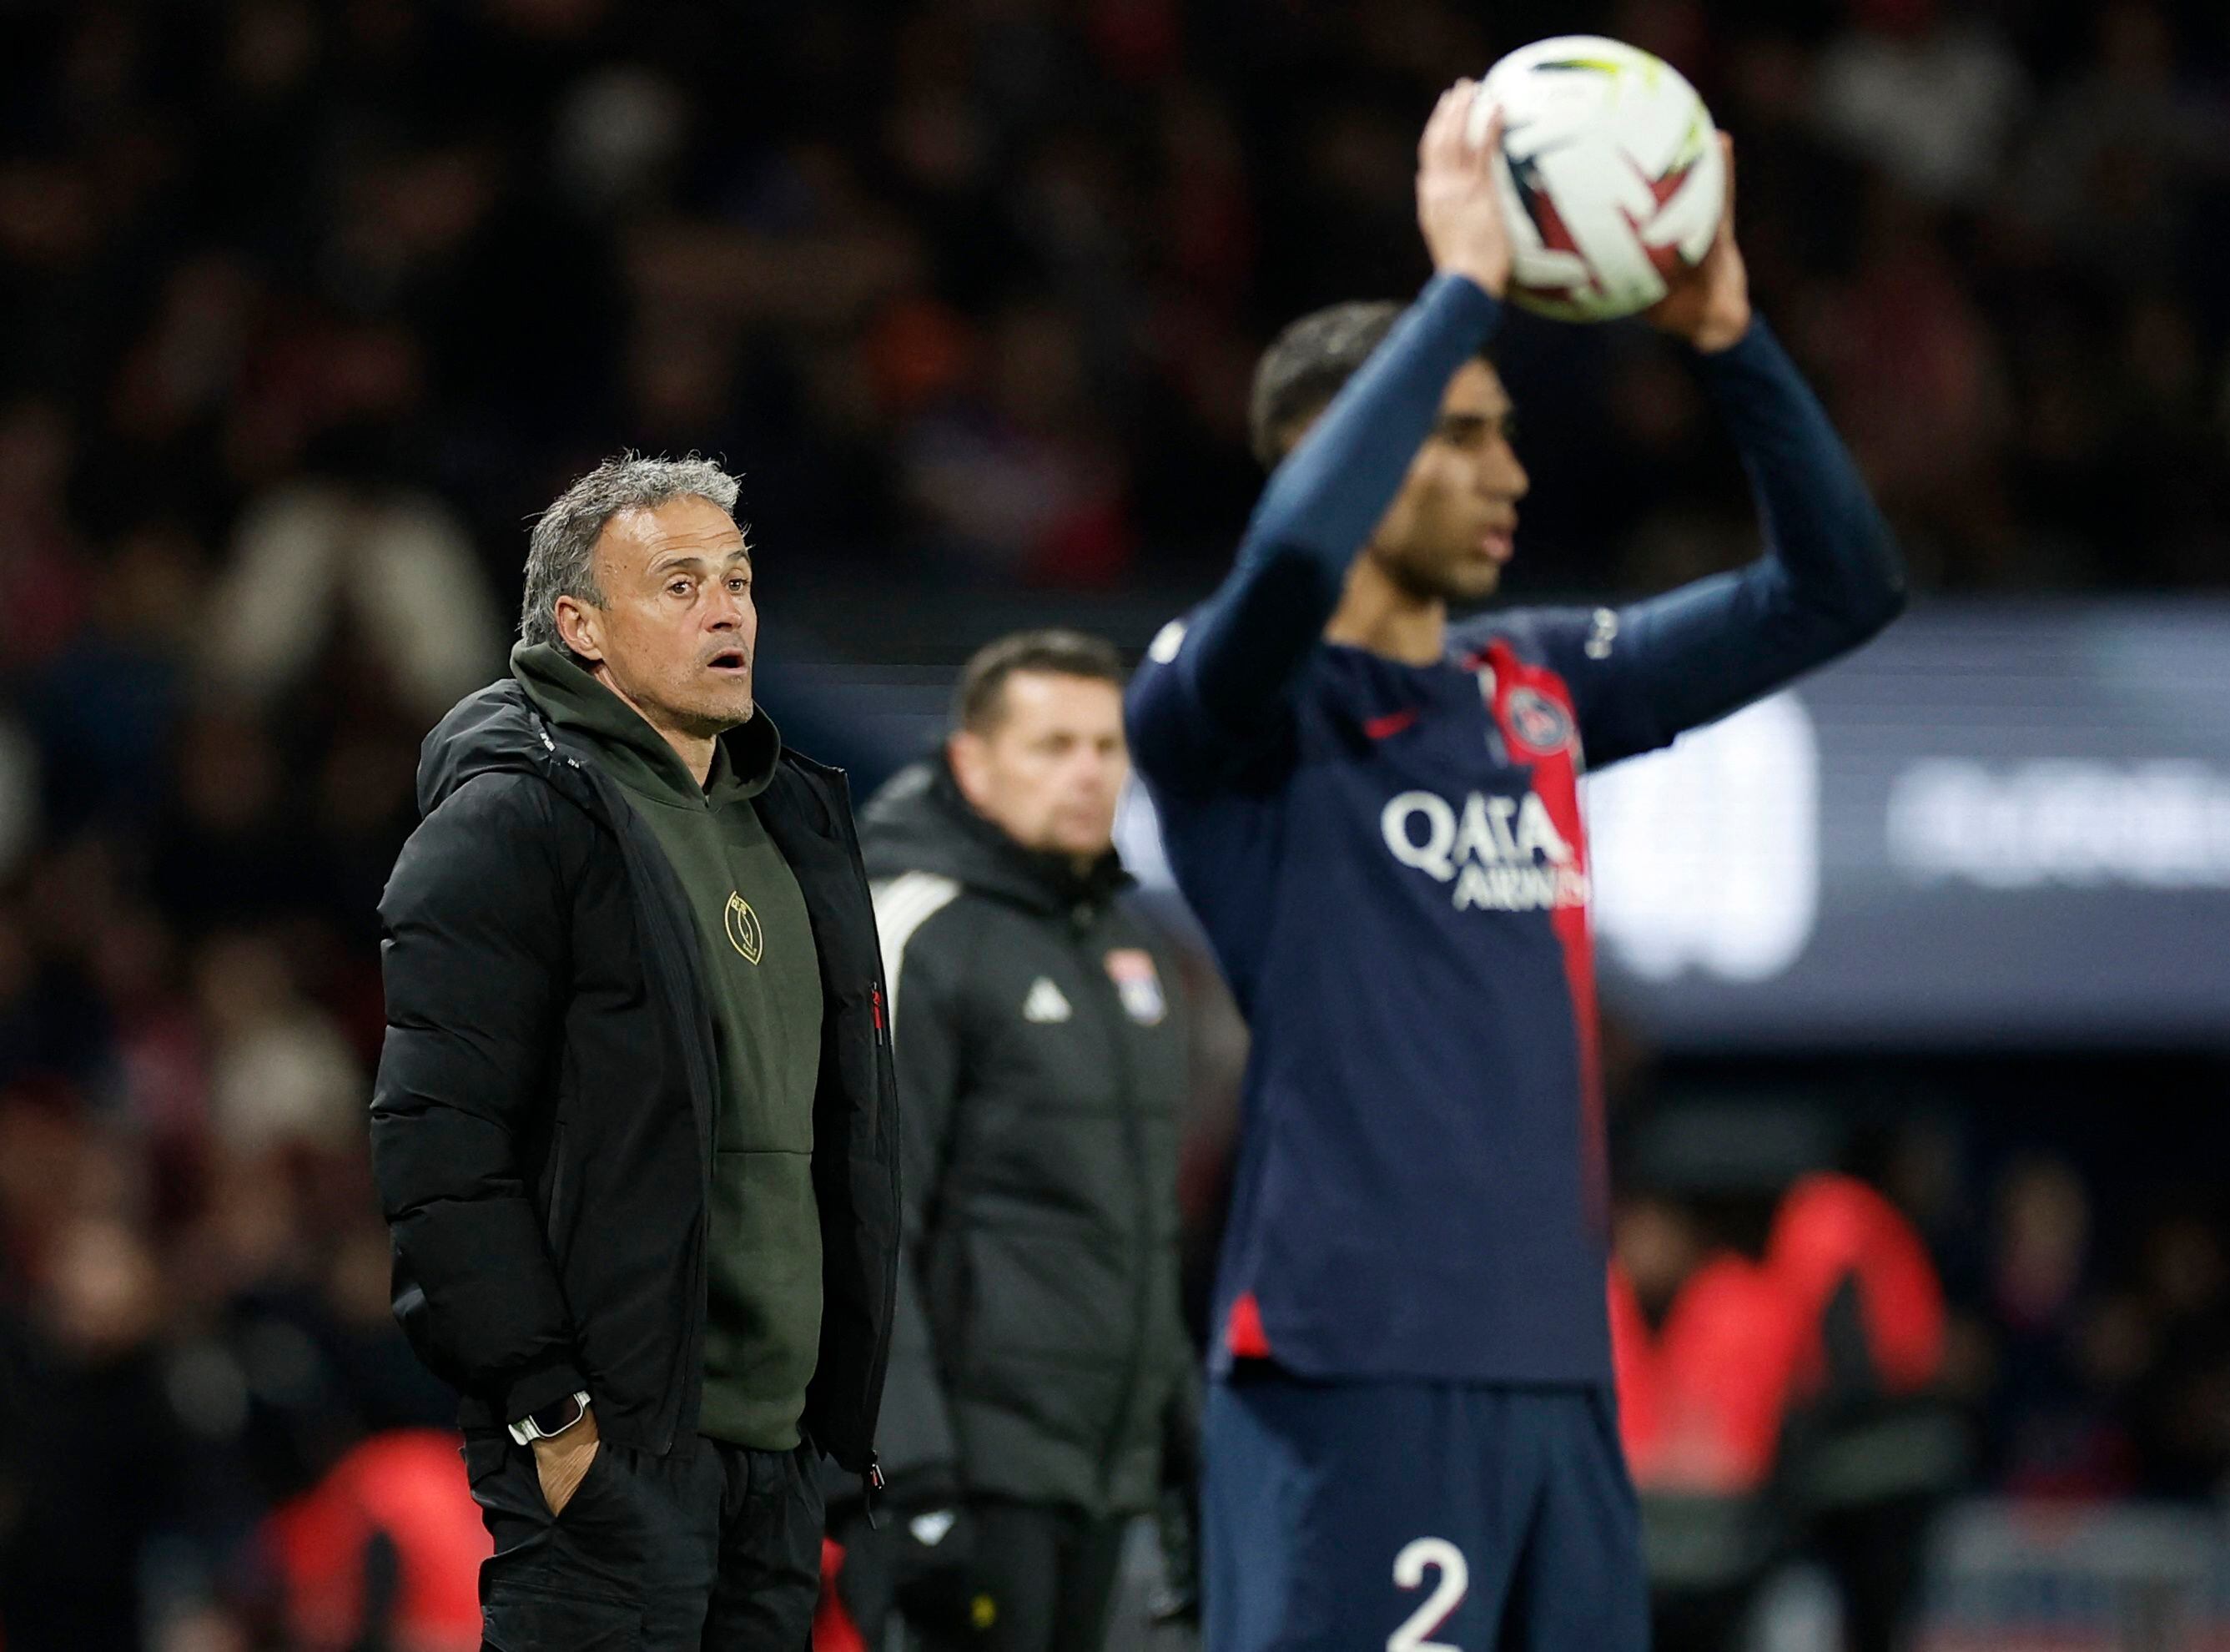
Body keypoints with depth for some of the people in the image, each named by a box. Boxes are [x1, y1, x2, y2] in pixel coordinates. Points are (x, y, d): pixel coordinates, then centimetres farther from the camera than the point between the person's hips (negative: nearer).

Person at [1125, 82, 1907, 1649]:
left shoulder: (1536, 691, 17)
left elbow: (1840, 588, 18)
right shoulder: (1230, 710, -3)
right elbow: (1292, 560, -27)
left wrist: (1728, 338, 4)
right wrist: (1465, 285, -20)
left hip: (1557, 1372, 7)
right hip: (1354, 1381, -7)